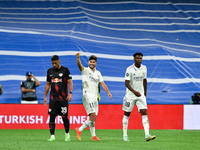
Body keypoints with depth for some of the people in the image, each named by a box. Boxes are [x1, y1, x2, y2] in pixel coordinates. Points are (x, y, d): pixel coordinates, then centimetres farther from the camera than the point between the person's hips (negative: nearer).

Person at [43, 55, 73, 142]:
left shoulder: (65, 70, 0)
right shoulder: (50, 71, 12)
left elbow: (70, 82, -4)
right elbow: (48, 84, 19)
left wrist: (70, 93, -17)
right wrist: (45, 97, 16)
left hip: (63, 98, -3)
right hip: (53, 98, 3)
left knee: (64, 117, -2)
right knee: (52, 116, -6)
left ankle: (67, 133, 19)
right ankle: (52, 136, -6)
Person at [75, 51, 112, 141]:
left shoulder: (98, 73, 16)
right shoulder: (85, 70, -1)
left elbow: (102, 84, 15)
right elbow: (79, 65, -21)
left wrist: (108, 92, 2)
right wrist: (78, 57, -41)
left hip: (95, 97, 6)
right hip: (87, 96, -6)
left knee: (93, 117, 6)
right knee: (92, 115, -18)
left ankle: (93, 136, 9)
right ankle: (79, 130, -9)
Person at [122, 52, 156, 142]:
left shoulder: (144, 68, 4)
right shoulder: (129, 69, -13)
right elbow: (127, 83, -19)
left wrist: (145, 92, 19)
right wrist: (134, 92, -32)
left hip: (141, 95, 3)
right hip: (130, 95, -3)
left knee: (144, 112, -11)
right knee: (127, 114, 6)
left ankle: (147, 135, -20)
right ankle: (125, 135, 18)